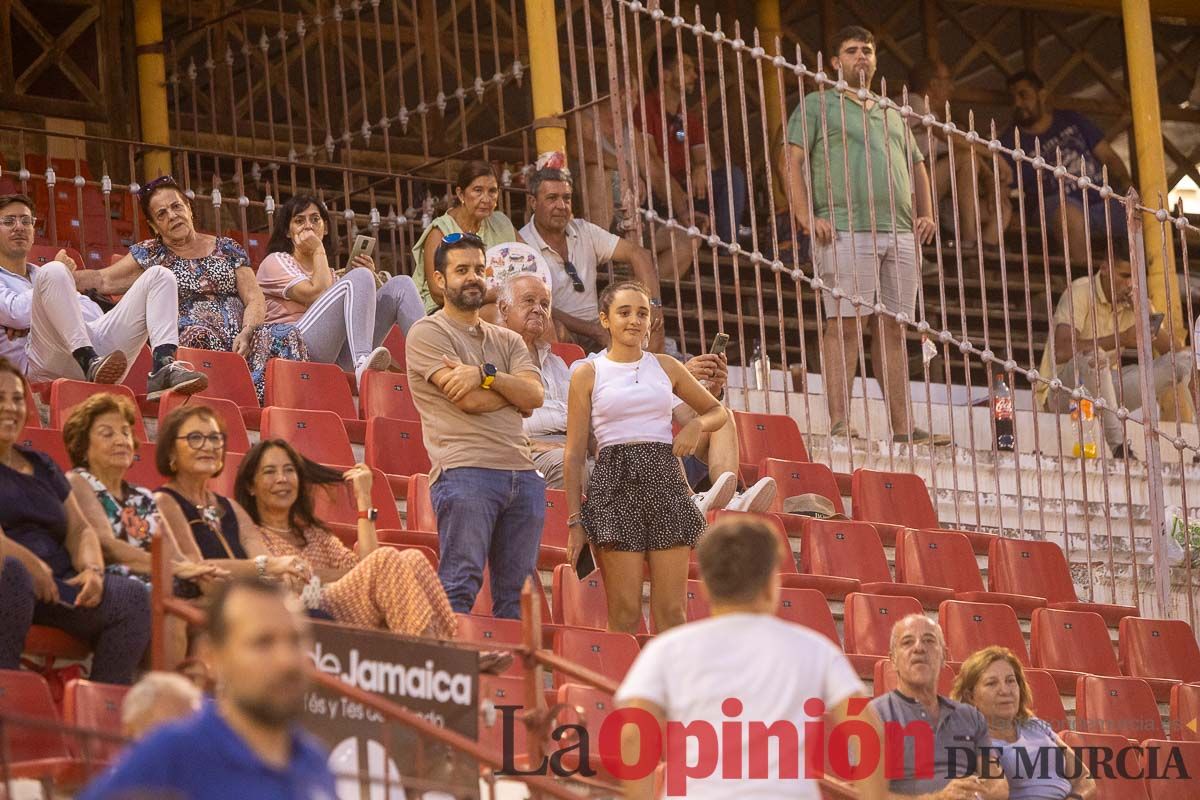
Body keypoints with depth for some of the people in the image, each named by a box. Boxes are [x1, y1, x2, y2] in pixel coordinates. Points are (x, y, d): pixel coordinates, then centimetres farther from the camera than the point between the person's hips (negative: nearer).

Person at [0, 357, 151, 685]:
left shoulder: (42, 466, 28)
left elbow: (79, 529, 21)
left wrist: (92, 569, -1)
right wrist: (29, 563, -19)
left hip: (55, 587, 7)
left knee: (133, 597, -17)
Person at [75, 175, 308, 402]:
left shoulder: (227, 249, 20)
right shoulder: (150, 255, 17)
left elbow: (255, 300, 11)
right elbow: (103, 280, 9)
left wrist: (246, 333, -9)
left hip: (240, 337, 2)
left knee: (286, 336, -28)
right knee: (197, 335, -39)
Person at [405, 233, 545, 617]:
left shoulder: (507, 341, 22)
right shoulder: (428, 333, 3)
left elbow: (535, 396, 5)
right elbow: (469, 400, -9)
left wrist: (486, 374, -9)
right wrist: (514, 390, 7)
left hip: (523, 474, 6)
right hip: (465, 471, -6)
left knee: (516, 595, 2)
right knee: (459, 588, -12)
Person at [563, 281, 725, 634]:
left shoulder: (666, 367, 13)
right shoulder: (588, 374, 4)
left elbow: (719, 412, 24)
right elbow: (574, 454, 3)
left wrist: (697, 425, 1)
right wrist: (574, 520, -4)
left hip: (666, 483, 3)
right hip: (615, 484, -3)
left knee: (671, 612, -2)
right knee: (624, 614, -6)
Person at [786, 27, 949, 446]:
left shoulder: (891, 114, 27)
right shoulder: (818, 105, 8)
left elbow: (917, 166, 31)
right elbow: (794, 160, -2)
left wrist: (926, 214, 14)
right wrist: (805, 214, -15)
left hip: (899, 234, 6)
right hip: (845, 230, -6)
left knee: (892, 327, 4)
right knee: (845, 323, -12)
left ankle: (902, 426, 2)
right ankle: (839, 423, -15)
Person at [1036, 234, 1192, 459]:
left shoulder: (1135, 300, 2)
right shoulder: (1081, 291, -17)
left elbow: (1175, 351, -3)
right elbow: (1061, 351, -33)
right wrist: (1120, 339, -36)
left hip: (1106, 388, 6)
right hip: (1059, 393, -6)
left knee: (1181, 362, -10)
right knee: (1094, 356, -40)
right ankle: (1119, 447, -37)